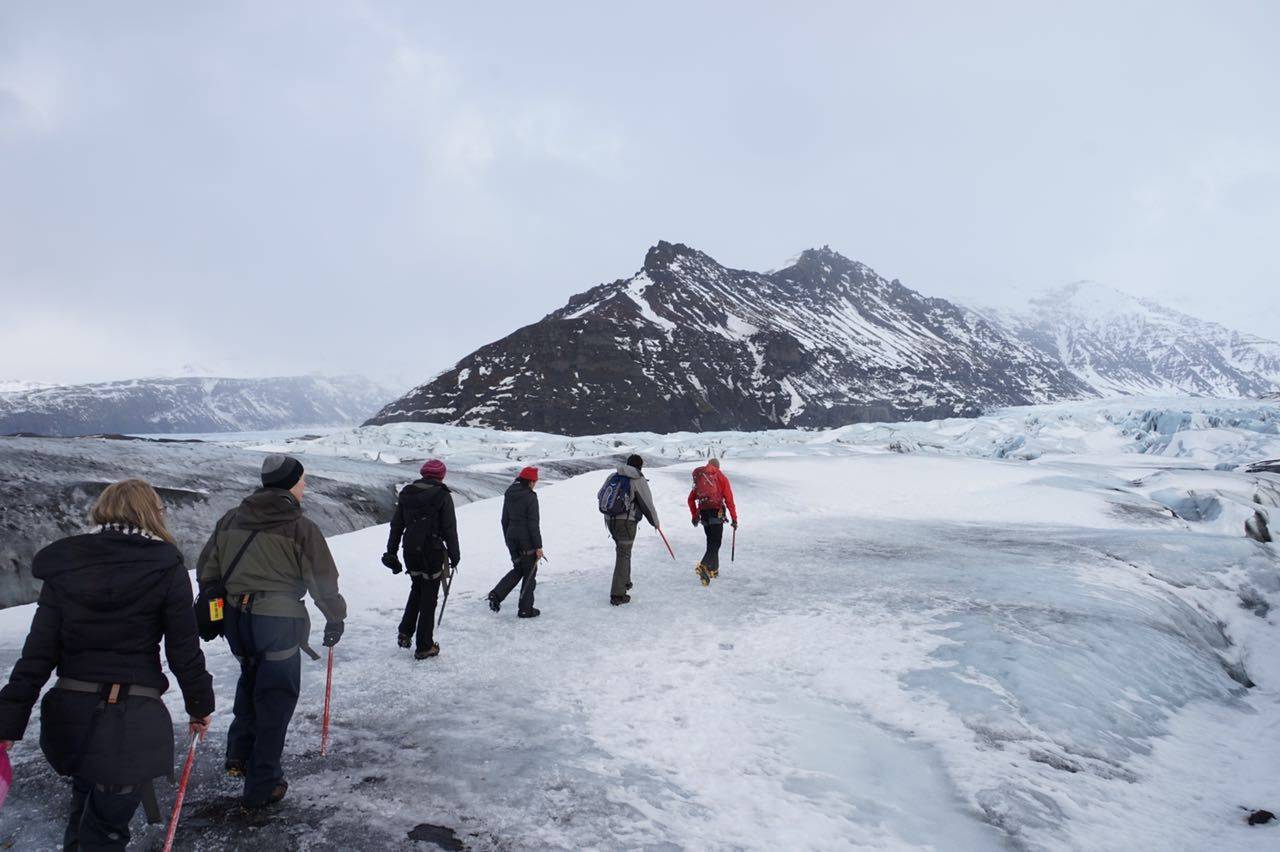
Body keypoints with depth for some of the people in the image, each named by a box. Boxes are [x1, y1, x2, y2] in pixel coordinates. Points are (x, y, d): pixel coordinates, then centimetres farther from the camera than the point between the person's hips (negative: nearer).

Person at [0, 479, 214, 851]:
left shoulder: (63, 566, 1)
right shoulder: (166, 568, -9)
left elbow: (37, 654, -2)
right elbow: (184, 651, -6)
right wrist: (200, 705, 7)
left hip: (70, 715, 4)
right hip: (132, 721, -4)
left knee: (86, 800, 29)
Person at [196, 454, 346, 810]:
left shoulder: (231, 519, 6)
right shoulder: (301, 527, -10)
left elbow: (206, 568, 13)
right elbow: (323, 580, -6)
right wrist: (335, 617, 8)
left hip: (235, 618, 6)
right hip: (279, 620, -6)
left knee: (250, 681, 30)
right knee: (275, 699, 6)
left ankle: (239, 754, 30)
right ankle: (261, 787, 13)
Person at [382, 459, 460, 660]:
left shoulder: (406, 493, 4)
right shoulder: (442, 496, -10)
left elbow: (396, 525, 8)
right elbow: (449, 529, -9)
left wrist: (391, 552, 15)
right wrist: (454, 555, 0)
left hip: (410, 553, 5)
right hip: (433, 553, -4)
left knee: (416, 589, 26)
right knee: (428, 598, 5)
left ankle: (405, 632, 19)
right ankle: (424, 647, 11)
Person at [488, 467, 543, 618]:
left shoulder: (509, 494, 6)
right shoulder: (530, 497, -16)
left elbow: (505, 520, 12)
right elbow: (533, 523, -17)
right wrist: (538, 546, -11)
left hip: (512, 538, 7)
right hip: (527, 541, -7)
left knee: (518, 569, 21)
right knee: (529, 573, 7)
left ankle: (496, 594, 5)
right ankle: (525, 609, 12)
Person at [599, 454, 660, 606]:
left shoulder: (613, 476, 8)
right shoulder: (639, 481, -8)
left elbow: (600, 495, 17)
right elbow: (648, 505, -5)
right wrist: (655, 522, 11)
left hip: (610, 520, 6)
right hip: (626, 522, -6)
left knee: (622, 550, 25)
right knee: (623, 555, -2)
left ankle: (625, 581, 38)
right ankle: (617, 595, -3)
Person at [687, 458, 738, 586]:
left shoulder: (699, 477, 16)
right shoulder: (721, 477, 3)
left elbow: (691, 499, 17)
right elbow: (729, 500, -3)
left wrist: (695, 516, 27)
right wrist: (734, 518, 1)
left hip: (703, 513, 5)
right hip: (716, 512, -5)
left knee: (711, 541, 20)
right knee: (715, 543, -8)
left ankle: (713, 569, 24)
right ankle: (704, 566, -28)